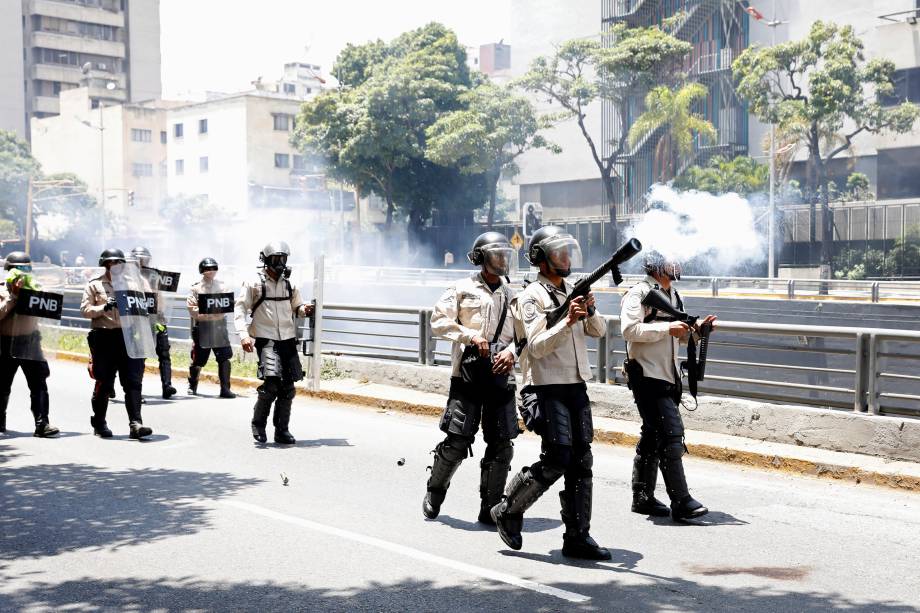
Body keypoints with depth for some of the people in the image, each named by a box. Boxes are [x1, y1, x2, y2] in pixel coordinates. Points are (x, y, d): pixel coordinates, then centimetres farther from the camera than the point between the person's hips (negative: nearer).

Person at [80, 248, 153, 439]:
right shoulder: (94, 285, 8)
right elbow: (85, 310, -1)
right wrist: (104, 307, -15)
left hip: (127, 336, 2)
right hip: (104, 337, -2)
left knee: (133, 382, -7)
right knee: (104, 384, 5)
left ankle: (136, 424, -12)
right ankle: (99, 423, 20)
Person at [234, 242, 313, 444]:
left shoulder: (289, 285, 13)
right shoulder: (254, 284, -1)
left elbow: (296, 307, 23)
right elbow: (240, 309, -3)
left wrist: (304, 310, -2)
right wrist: (243, 335, -16)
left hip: (288, 340, 5)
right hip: (266, 340, -5)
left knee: (288, 387, 4)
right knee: (271, 383, -19)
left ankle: (282, 430, 16)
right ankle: (258, 424, 2)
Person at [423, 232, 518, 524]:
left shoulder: (511, 296, 15)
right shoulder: (463, 289, 4)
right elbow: (439, 321, -2)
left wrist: (511, 351, -6)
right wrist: (471, 336, -13)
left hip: (501, 377, 4)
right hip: (467, 376, -4)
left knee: (502, 446, 1)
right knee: (457, 442, -5)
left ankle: (490, 508, 11)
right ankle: (434, 493, 20)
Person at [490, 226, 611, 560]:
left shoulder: (574, 291, 15)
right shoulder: (532, 296, -8)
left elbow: (599, 331, 9)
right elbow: (536, 346, -17)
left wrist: (590, 311, -11)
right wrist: (567, 322, -27)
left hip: (577, 387, 7)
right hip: (548, 389, -7)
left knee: (581, 463, 4)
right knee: (556, 461, -11)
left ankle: (577, 538, 10)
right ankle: (508, 511, 9)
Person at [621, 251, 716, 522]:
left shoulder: (674, 296, 18)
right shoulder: (639, 293, -10)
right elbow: (629, 329, -22)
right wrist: (667, 328, -22)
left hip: (668, 375, 9)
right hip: (647, 375, -9)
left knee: (652, 436, 13)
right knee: (671, 433, -13)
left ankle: (643, 498, 21)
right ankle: (681, 502, -12)